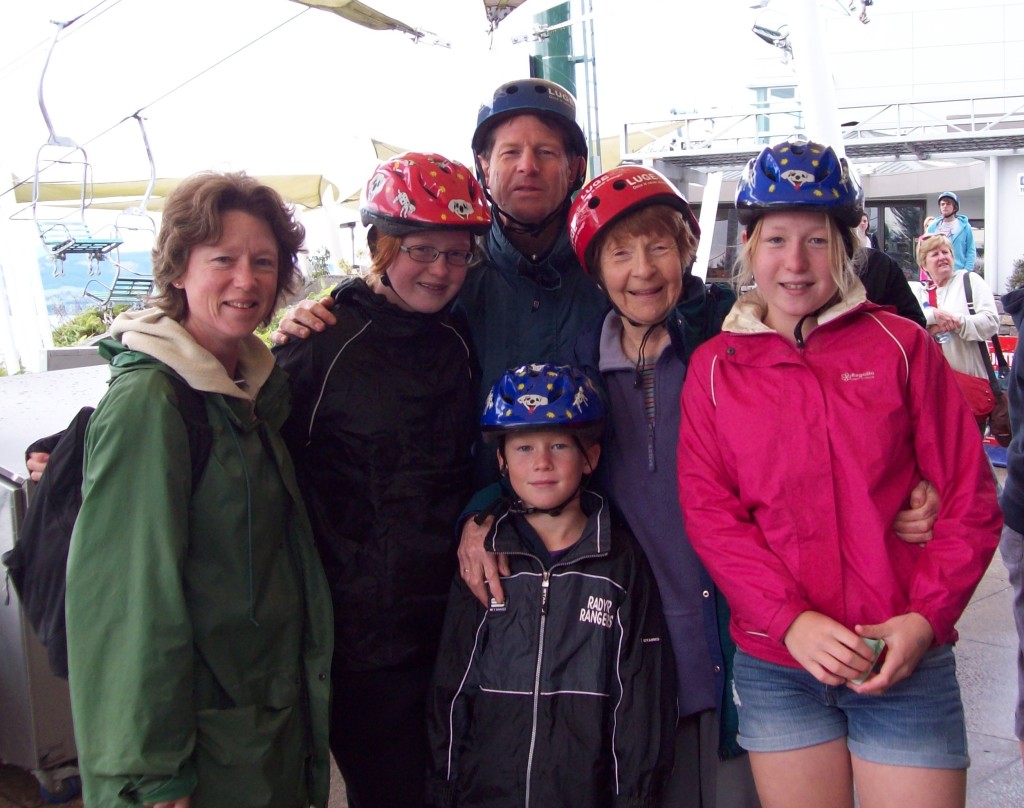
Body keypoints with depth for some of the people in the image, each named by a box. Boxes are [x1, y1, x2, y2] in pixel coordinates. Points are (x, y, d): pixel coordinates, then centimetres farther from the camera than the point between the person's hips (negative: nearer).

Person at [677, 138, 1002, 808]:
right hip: (774, 664, 1)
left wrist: (925, 617, -10)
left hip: (905, 660, -1)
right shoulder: (713, 367, 3)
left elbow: (969, 498, 1)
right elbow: (709, 511, -4)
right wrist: (791, 620, -14)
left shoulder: (903, 346, 1)